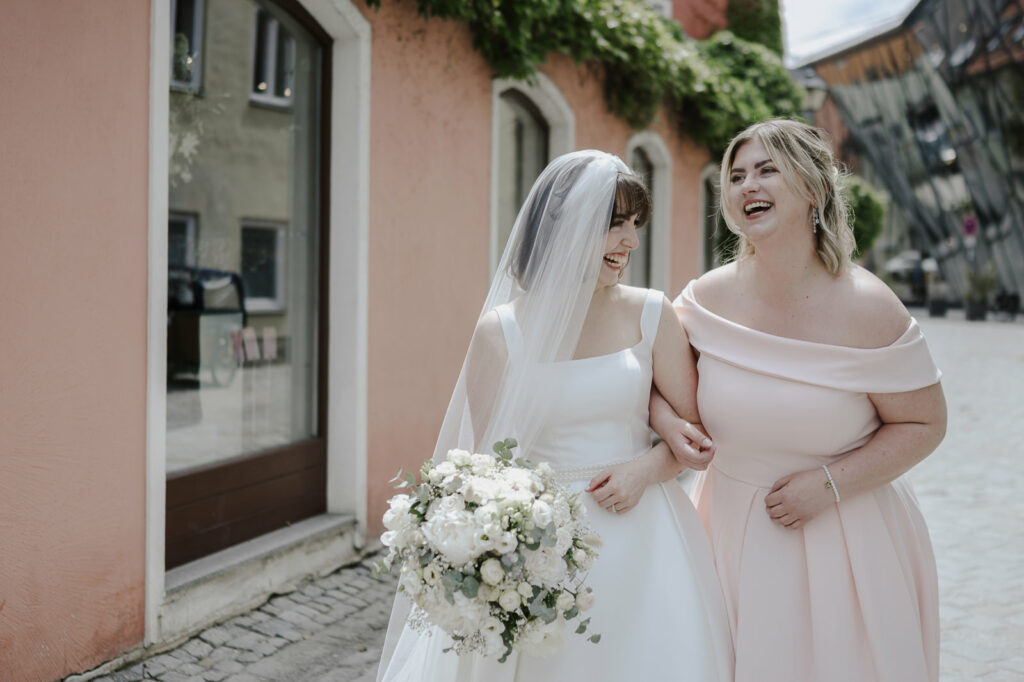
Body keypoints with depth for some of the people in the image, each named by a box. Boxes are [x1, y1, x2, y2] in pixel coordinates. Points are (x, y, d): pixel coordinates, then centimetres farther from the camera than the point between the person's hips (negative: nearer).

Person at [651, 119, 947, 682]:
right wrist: (669, 424, -15)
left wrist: (831, 484, -16)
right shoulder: (708, 297, -7)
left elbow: (925, 424, -8)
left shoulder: (865, 308, -15)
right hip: (735, 533, 3)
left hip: (844, 539, -2)